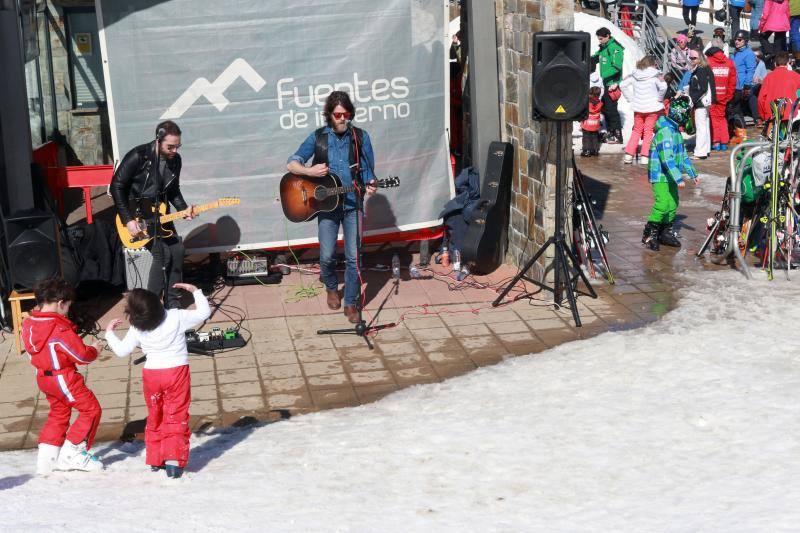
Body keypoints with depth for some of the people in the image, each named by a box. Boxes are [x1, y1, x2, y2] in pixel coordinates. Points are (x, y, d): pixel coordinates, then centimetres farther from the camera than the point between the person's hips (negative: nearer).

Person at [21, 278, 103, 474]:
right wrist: (93, 350, 3)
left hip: (43, 377, 8)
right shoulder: (61, 330, -26)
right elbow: (83, 355, -19)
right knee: (91, 409, 4)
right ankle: (71, 454, 6)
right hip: (63, 378, -8)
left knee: (58, 413, 23)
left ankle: (46, 460, 22)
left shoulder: (28, 324, -2)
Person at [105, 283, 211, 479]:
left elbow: (121, 351, 2)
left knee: (155, 417, 19)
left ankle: (155, 460, 24)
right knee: (176, 417, 0)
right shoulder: (176, 317, -10)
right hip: (177, 371, -2)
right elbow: (203, 312, -1)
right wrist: (195, 291, 9)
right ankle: (174, 460, -13)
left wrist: (109, 332, 17)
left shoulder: (137, 329, -7)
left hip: (151, 373, 2)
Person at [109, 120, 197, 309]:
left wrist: (184, 209, -6)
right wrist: (128, 220, -20)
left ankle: (172, 303, 10)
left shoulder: (175, 160, -1)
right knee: (162, 254, -17)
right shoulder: (138, 156, -23)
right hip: (135, 212, -7)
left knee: (177, 251, -3)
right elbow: (117, 186, -18)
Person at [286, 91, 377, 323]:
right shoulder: (318, 137, 0)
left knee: (354, 257, -3)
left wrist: (370, 185, -18)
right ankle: (331, 288, 33)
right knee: (327, 256, 2)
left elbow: (368, 169, 4)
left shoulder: (360, 137, 1)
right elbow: (291, 164, -1)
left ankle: (351, 303, 11)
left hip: (353, 204, 0)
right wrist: (309, 171, -21)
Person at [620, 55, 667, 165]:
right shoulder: (655, 75, -10)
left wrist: (630, 98, 6)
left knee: (636, 130, 17)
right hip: (653, 108, -4)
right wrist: (659, 98, -10)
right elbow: (663, 86, -24)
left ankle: (629, 154, 12)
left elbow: (623, 84, 3)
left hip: (638, 108, 4)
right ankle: (644, 156, -1)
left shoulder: (635, 75, 3)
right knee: (649, 132, 4)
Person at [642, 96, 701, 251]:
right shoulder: (665, 132, -21)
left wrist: (693, 174, 21)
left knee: (673, 203, 10)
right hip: (660, 176, -10)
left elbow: (682, 155, 21)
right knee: (662, 204, -15)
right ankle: (649, 234, -3)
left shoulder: (676, 131, 13)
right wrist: (678, 178, -30)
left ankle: (666, 232, 21)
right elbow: (667, 158, -27)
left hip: (670, 176, 10)